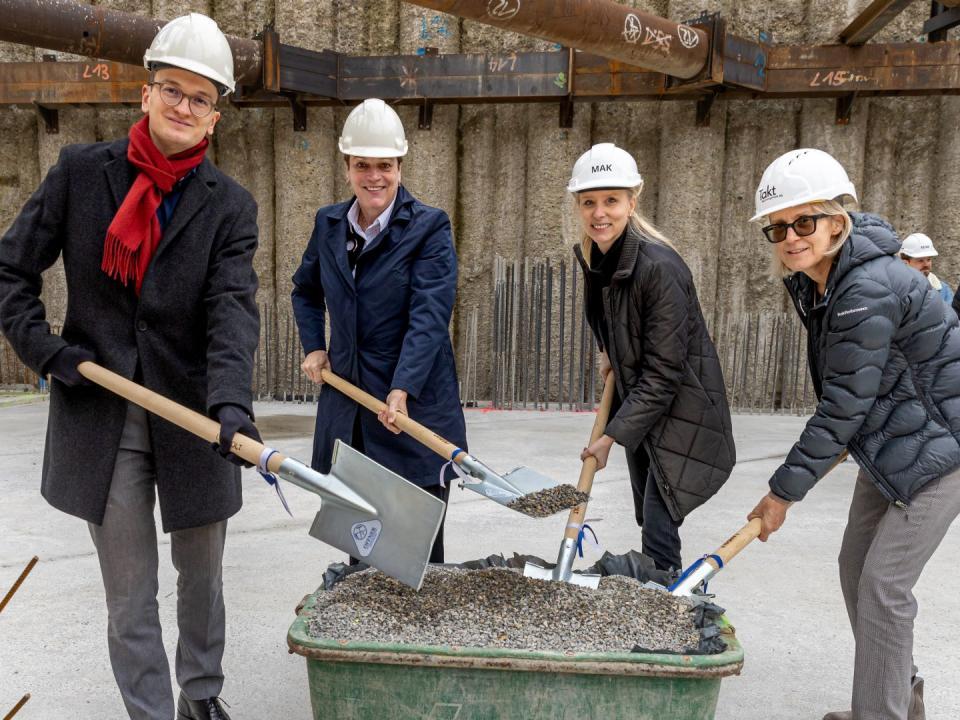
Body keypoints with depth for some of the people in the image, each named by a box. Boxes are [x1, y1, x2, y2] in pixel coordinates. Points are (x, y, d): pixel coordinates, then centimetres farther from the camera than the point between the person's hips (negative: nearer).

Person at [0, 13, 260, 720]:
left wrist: (231, 403, -31)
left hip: (190, 415, 1)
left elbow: (234, 311, -16)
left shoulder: (231, 206, -2)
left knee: (202, 577, 19)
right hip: (101, 416, 0)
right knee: (130, 598, 8)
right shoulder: (81, 171, 0)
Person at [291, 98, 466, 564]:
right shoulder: (328, 223, 8)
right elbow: (305, 291, 25)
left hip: (415, 406, -5)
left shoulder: (429, 227, -8)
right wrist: (313, 347, 11)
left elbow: (429, 317, -19)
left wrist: (402, 390, -30)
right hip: (347, 408, 5)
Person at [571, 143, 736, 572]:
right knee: (648, 517, 15)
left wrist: (612, 436, -22)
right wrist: (609, 354, 7)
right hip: (638, 398, 8)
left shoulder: (659, 267, -26)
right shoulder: (591, 255, -1)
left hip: (681, 410, -8)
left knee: (658, 525, -9)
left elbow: (663, 373, -24)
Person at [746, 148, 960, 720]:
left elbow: (843, 406, -27)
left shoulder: (869, 292, -29)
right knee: (855, 568, 13)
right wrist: (842, 442, 12)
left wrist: (785, 490, -21)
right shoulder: (809, 282, -2)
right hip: (889, 442, 9)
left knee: (883, 585, -7)